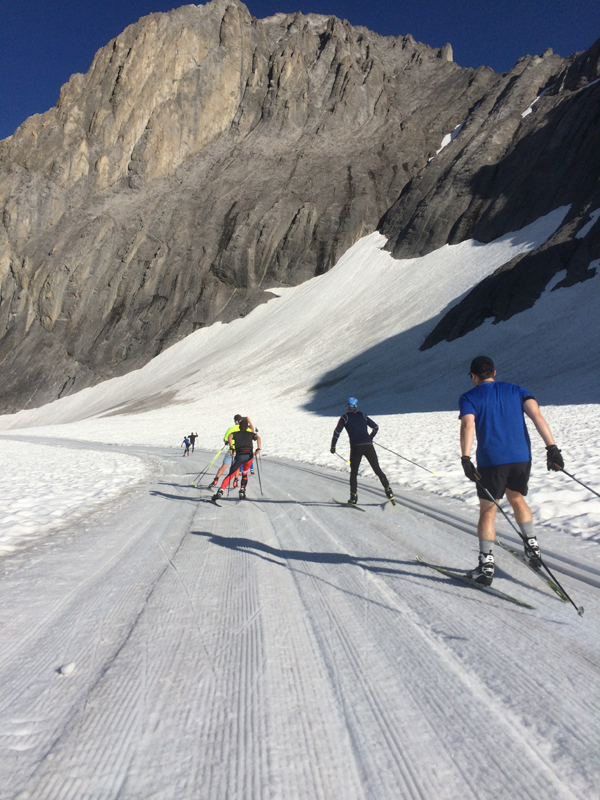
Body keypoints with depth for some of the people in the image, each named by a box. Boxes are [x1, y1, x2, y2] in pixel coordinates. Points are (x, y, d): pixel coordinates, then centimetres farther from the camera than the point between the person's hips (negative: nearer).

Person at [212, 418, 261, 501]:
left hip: (239, 455, -1)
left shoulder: (235, 433, 20)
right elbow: (258, 437, 1)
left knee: (230, 475, 5)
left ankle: (220, 491, -9)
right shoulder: (251, 434, 22)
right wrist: (258, 449, -9)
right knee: (244, 475, 23)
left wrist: (231, 447, -7)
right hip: (249, 455, 1)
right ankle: (242, 492, 11)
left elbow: (229, 436, -3)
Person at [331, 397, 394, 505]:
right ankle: (388, 491, 4)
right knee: (377, 470, 11)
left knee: (354, 473, 11)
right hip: (369, 446, 2)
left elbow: (337, 432, -2)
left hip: (356, 447, -2)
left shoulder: (345, 417, 7)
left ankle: (353, 497, 5)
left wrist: (333, 446, 7)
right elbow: (376, 427, 20)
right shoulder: (363, 415, 17)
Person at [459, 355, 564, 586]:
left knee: (487, 512, 8)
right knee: (517, 499, 29)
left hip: (491, 462, -3)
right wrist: (552, 448, -7)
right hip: (522, 457, 4)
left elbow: (468, 425, -14)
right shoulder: (516, 390, 13)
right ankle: (532, 546, 24)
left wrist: (465, 459, -23)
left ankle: (486, 566, 8)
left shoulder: (469, 397, 4)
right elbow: (537, 415, -1)